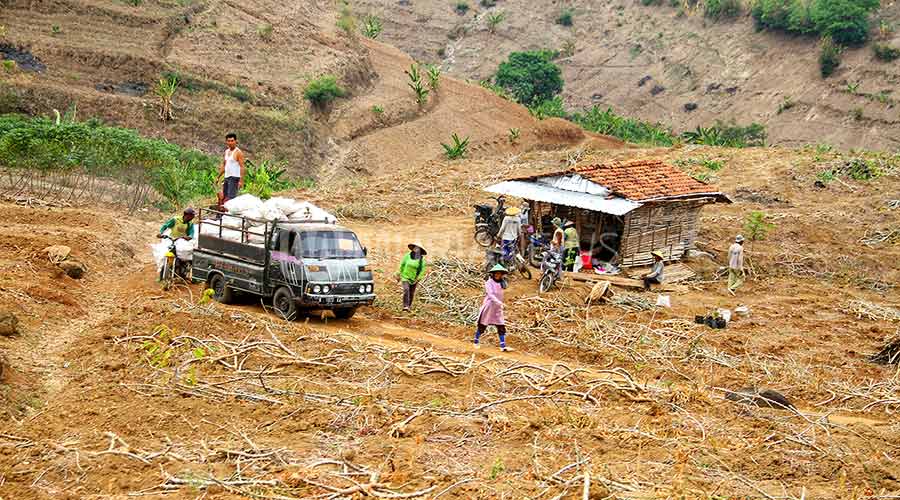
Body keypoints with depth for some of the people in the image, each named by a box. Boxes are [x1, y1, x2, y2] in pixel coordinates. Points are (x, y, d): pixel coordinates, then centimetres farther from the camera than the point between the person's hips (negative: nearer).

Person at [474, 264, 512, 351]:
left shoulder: (500, 283, 8)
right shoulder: (489, 283, -13)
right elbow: (490, 294, -26)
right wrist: (498, 302, -40)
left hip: (497, 309, 6)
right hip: (488, 307, -6)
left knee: (501, 327, -3)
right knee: (482, 326, 7)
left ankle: (503, 346, -3)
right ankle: (476, 342, 26)